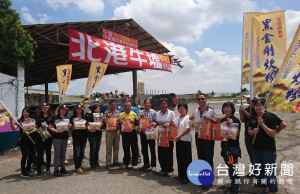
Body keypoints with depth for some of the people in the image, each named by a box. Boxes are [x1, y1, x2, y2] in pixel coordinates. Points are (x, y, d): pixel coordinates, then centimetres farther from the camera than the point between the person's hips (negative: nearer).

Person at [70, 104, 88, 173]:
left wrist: (84, 127, -10)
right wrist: (73, 127, -18)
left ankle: (80, 164, 28)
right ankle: (77, 167, 1)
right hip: (76, 136, -3)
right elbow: (71, 128, 3)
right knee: (76, 151, -5)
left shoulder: (85, 117, 12)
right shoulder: (72, 118, 4)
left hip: (84, 136, 3)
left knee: (82, 151, 10)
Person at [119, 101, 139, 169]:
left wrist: (134, 121, -13)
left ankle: (134, 163, 10)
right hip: (125, 133, 1)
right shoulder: (121, 115, 7)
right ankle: (125, 163, 23)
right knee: (126, 149, 10)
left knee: (134, 148, 1)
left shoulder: (134, 114, 3)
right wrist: (120, 122, -11)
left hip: (133, 132, -1)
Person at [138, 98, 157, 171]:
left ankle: (153, 165, 14)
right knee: (144, 150, 12)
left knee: (152, 150, 4)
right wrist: (141, 117, -11)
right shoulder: (141, 112, 7)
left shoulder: (153, 112, -2)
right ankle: (146, 164, 26)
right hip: (143, 133, 4)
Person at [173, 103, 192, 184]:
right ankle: (180, 175, 27)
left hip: (185, 140, -7)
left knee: (186, 159, -1)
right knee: (179, 157, 14)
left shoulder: (187, 118, -9)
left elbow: (188, 129, -17)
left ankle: (186, 177, 7)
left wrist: (179, 136, -21)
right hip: (178, 140, 8)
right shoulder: (177, 117, 14)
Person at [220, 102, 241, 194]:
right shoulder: (222, 120, 8)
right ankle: (232, 185, 27)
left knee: (233, 167, -1)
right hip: (225, 147, 6)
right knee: (229, 167, 14)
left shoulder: (236, 120, -8)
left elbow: (236, 134, -15)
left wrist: (231, 124, -24)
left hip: (233, 147, -6)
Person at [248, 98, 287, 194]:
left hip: (269, 150, -6)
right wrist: (253, 132, -13)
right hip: (256, 148, 6)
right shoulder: (252, 118, 2)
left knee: (270, 172, 3)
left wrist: (262, 124, -26)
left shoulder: (270, 117, -14)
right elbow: (249, 131, 9)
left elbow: (272, 134, -18)